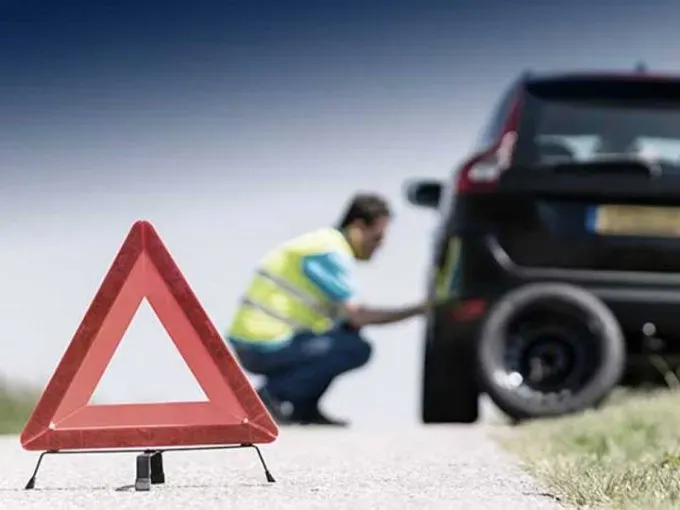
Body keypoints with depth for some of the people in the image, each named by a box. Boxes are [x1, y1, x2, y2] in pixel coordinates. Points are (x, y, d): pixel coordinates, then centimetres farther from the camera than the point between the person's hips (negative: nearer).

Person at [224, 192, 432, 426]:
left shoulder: (327, 243, 17)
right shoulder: (329, 253, -14)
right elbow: (357, 316, -18)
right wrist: (417, 310, -13)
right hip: (263, 348, -10)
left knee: (347, 331, 17)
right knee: (356, 349, -13)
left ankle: (304, 408, 11)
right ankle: (270, 396, -10)